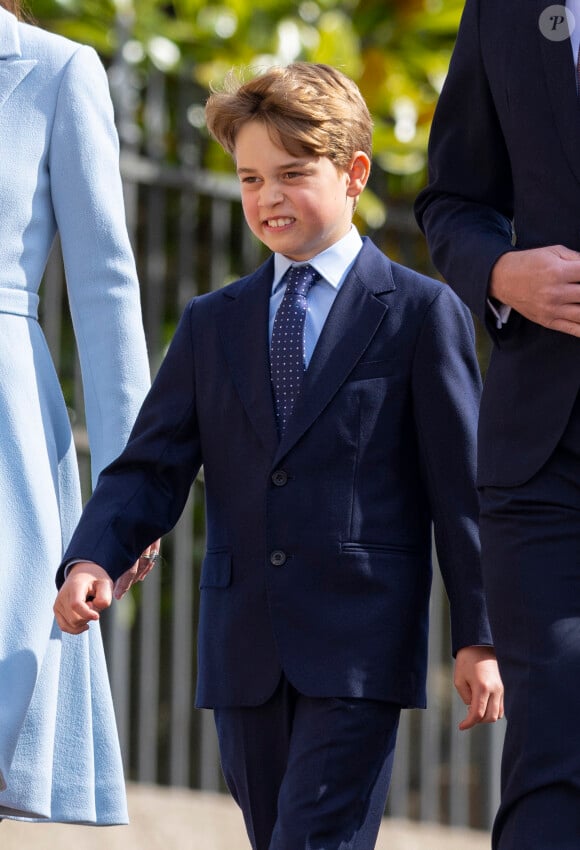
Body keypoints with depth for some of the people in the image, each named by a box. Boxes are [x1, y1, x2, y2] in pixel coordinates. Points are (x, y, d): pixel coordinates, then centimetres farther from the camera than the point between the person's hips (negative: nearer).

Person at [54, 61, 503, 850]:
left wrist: (478, 637, -4)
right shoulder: (213, 324, 14)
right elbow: (153, 466, 9)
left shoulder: (421, 313, 2)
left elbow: (461, 483, 0)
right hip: (244, 657, 5)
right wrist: (93, 560, -11)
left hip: (360, 648, -5)